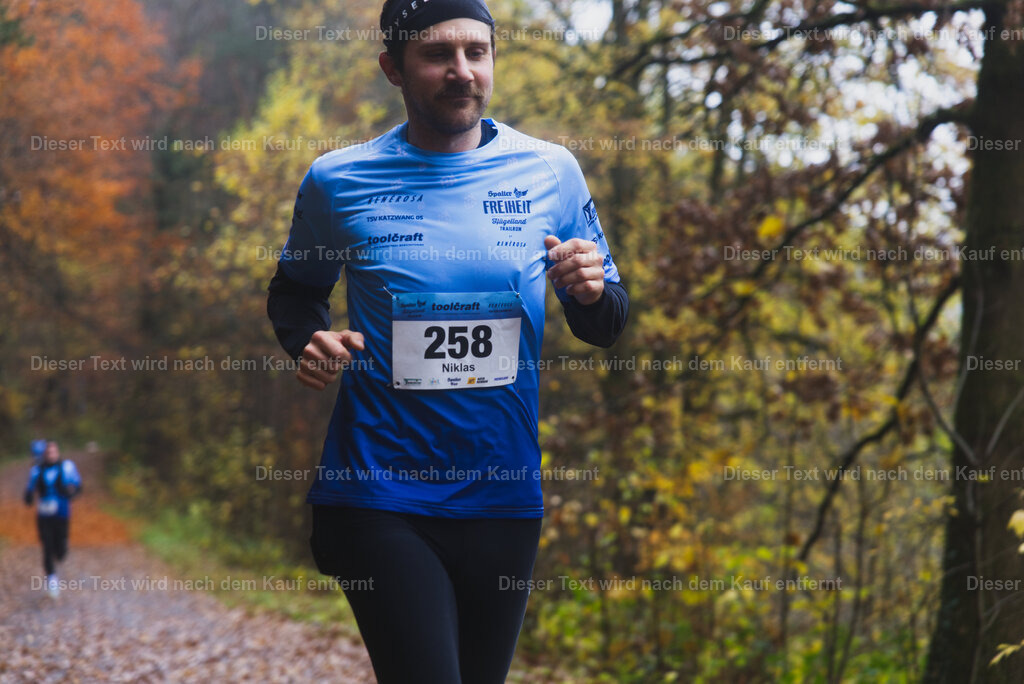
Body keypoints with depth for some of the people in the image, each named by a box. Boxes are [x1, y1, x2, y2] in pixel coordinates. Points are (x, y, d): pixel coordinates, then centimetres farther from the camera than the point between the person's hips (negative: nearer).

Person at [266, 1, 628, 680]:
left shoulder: (551, 172, 2)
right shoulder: (336, 182, 0)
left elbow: (604, 327, 11)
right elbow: (296, 290, 18)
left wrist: (592, 293, -13)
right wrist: (307, 343, -4)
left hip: (505, 495, 3)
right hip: (380, 497, -2)